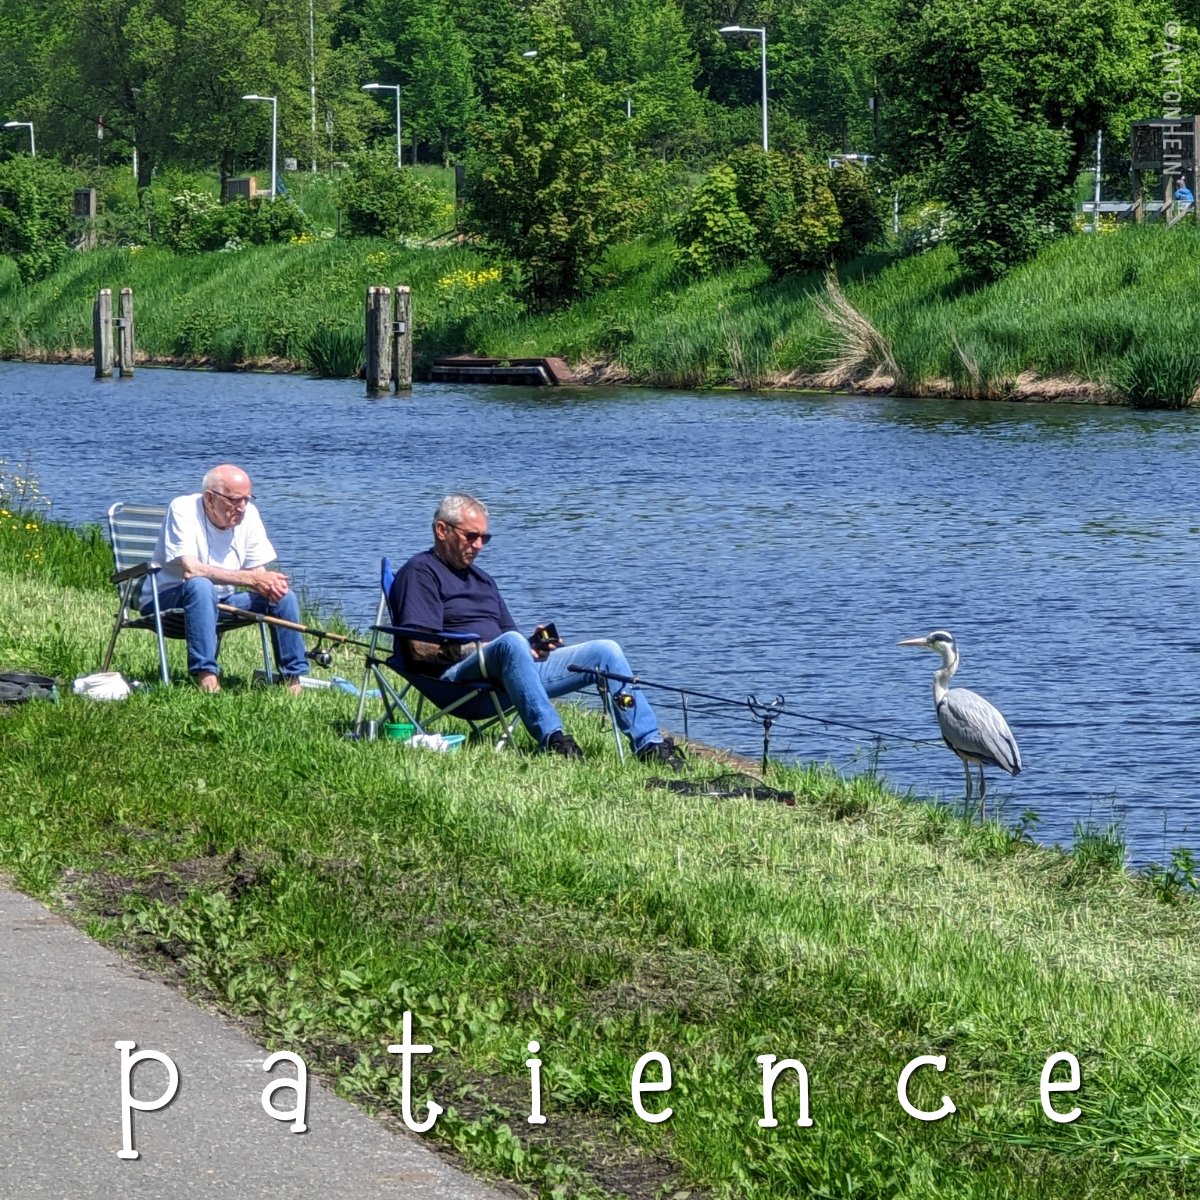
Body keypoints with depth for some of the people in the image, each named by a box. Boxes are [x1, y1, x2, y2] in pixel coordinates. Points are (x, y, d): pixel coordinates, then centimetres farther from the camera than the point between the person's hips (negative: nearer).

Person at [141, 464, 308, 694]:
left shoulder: (248, 514, -2)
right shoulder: (182, 510, -20)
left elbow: (258, 571, 0)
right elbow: (190, 570, -32)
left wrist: (270, 584, -26)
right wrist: (251, 578, -33)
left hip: (221, 602, 6)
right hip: (168, 602, -6)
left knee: (284, 596, -11)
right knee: (201, 586, -38)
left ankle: (293, 680, -3)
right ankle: (206, 677, -41)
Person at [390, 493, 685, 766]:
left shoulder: (481, 579, 29)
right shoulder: (420, 573, 1)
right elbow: (420, 648, -12)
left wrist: (534, 645, 0)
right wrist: (482, 649, -15)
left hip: (507, 673, 8)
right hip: (456, 678, -8)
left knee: (605, 651, -2)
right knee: (510, 642, -41)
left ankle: (649, 743, -9)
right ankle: (552, 739, -49)